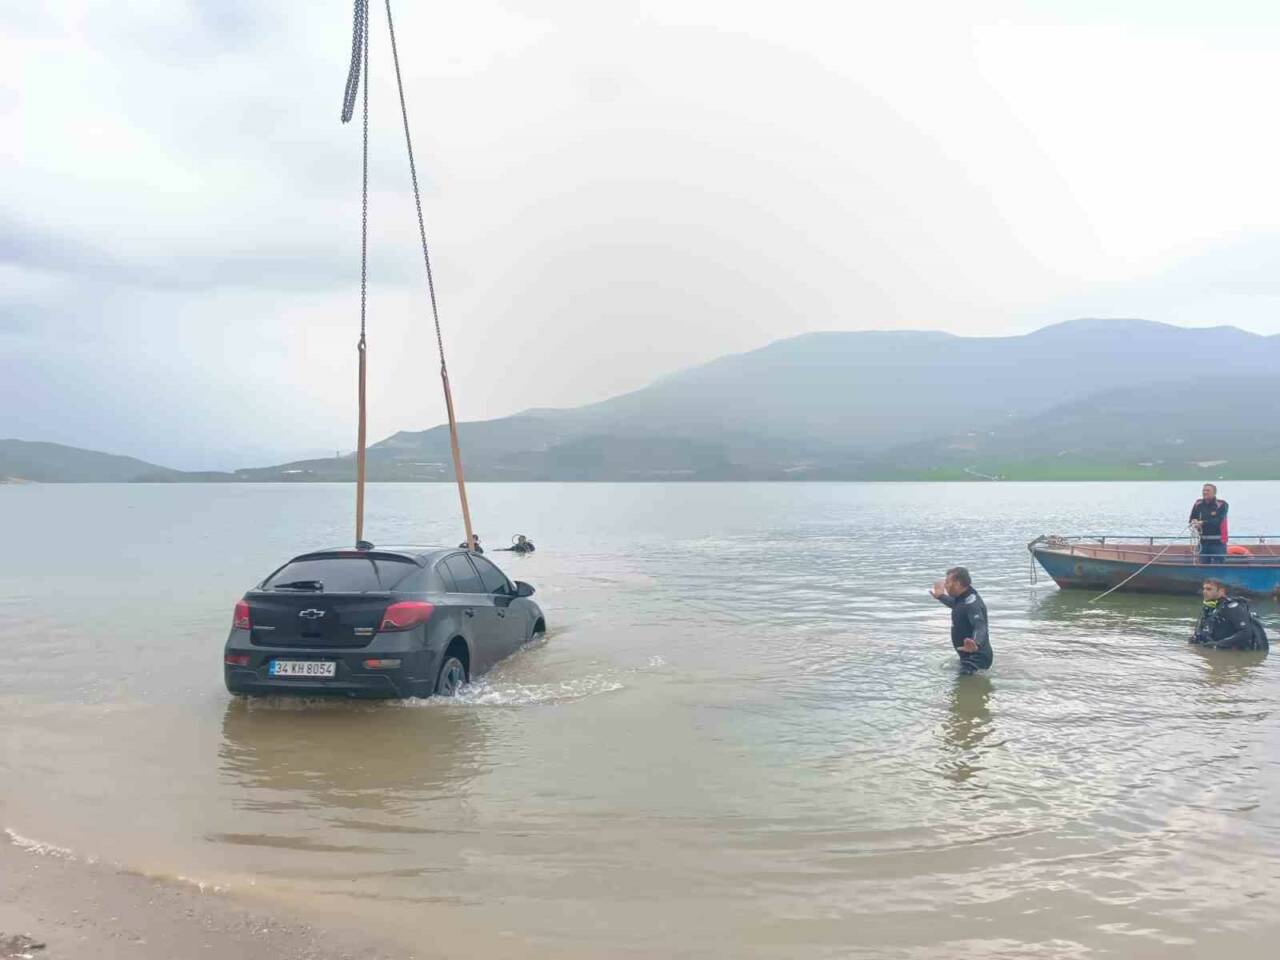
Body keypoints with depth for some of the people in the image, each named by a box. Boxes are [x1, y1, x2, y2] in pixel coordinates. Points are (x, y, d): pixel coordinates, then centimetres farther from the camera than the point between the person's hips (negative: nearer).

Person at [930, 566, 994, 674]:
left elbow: (980, 627, -42)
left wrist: (976, 644, -61)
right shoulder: (962, 598, 4)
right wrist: (941, 596, 44)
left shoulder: (972, 604, -26)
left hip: (977, 657, -10)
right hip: (968, 657, 10)